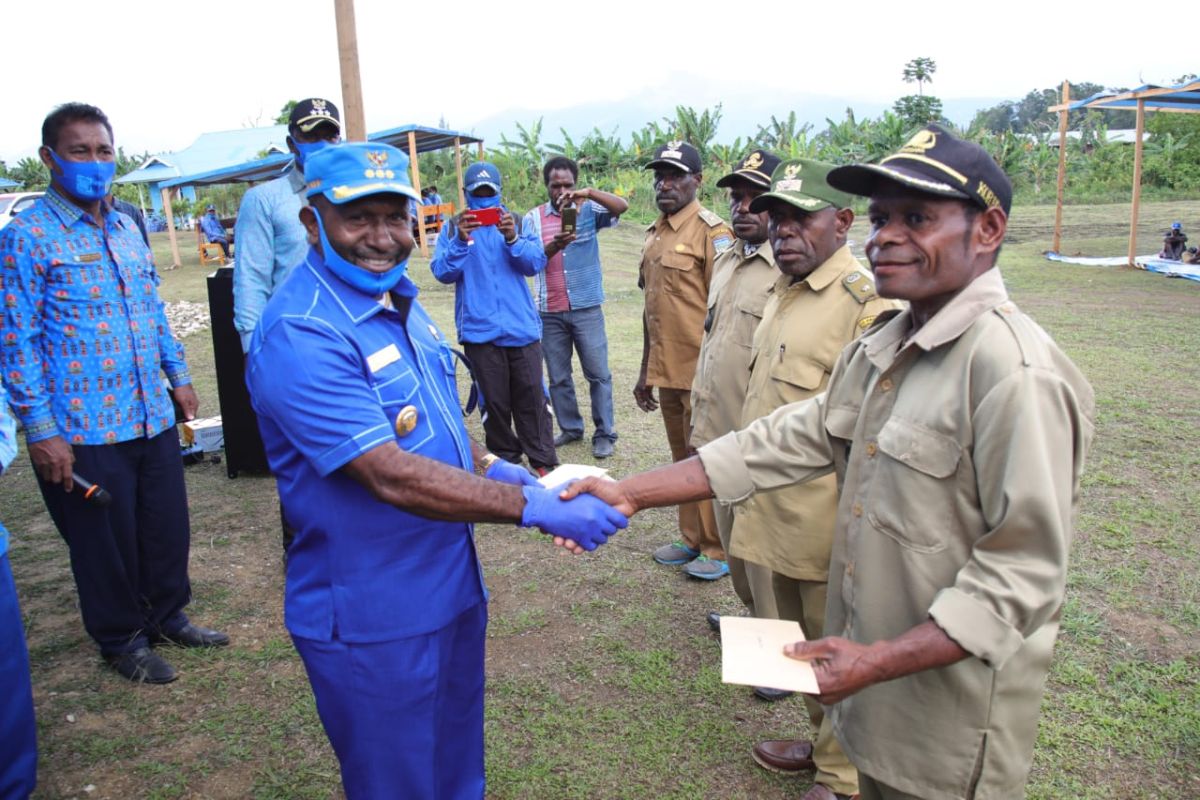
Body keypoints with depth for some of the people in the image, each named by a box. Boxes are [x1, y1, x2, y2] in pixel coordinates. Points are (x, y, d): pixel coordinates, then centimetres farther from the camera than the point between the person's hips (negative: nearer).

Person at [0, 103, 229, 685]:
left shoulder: (126, 228, 10)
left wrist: (179, 377, 16)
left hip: (154, 417, 6)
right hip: (83, 430, -6)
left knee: (168, 526, 15)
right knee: (106, 541, 9)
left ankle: (167, 616, 36)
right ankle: (121, 640, 30)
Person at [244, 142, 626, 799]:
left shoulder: (396, 299, 5)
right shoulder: (300, 337, -26)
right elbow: (391, 476, -31)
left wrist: (492, 469, 0)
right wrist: (536, 507, -30)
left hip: (451, 588, 8)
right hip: (373, 621, -8)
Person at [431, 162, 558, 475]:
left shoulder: (515, 222, 7)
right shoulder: (453, 228, 5)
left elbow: (536, 263, -5)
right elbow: (443, 272, -6)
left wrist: (513, 239, -23)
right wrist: (460, 241, -22)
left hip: (522, 327, 1)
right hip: (480, 331, 0)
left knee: (531, 396, 3)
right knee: (494, 401, 7)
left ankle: (543, 462, 10)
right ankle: (505, 460, 20)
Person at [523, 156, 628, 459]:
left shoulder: (589, 210, 0)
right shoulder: (534, 218, 3)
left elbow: (622, 207, -16)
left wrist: (588, 193, -30)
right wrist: (554, 246, -24)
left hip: (587, 308, -2)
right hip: (550, 312, 2)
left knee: (598, 373, 3)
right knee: (558, 376, 12)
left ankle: (604, 433, 14)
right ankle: (570, 428, 28)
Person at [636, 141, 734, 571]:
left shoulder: (711, 231, -11)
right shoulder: (654, 234, 13)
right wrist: (646, 371, 19)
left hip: (701, 371, -7)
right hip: (666, 370, 7)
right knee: (682, 458, 16)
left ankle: (718, 548, 18)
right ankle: (692, 538, 30)